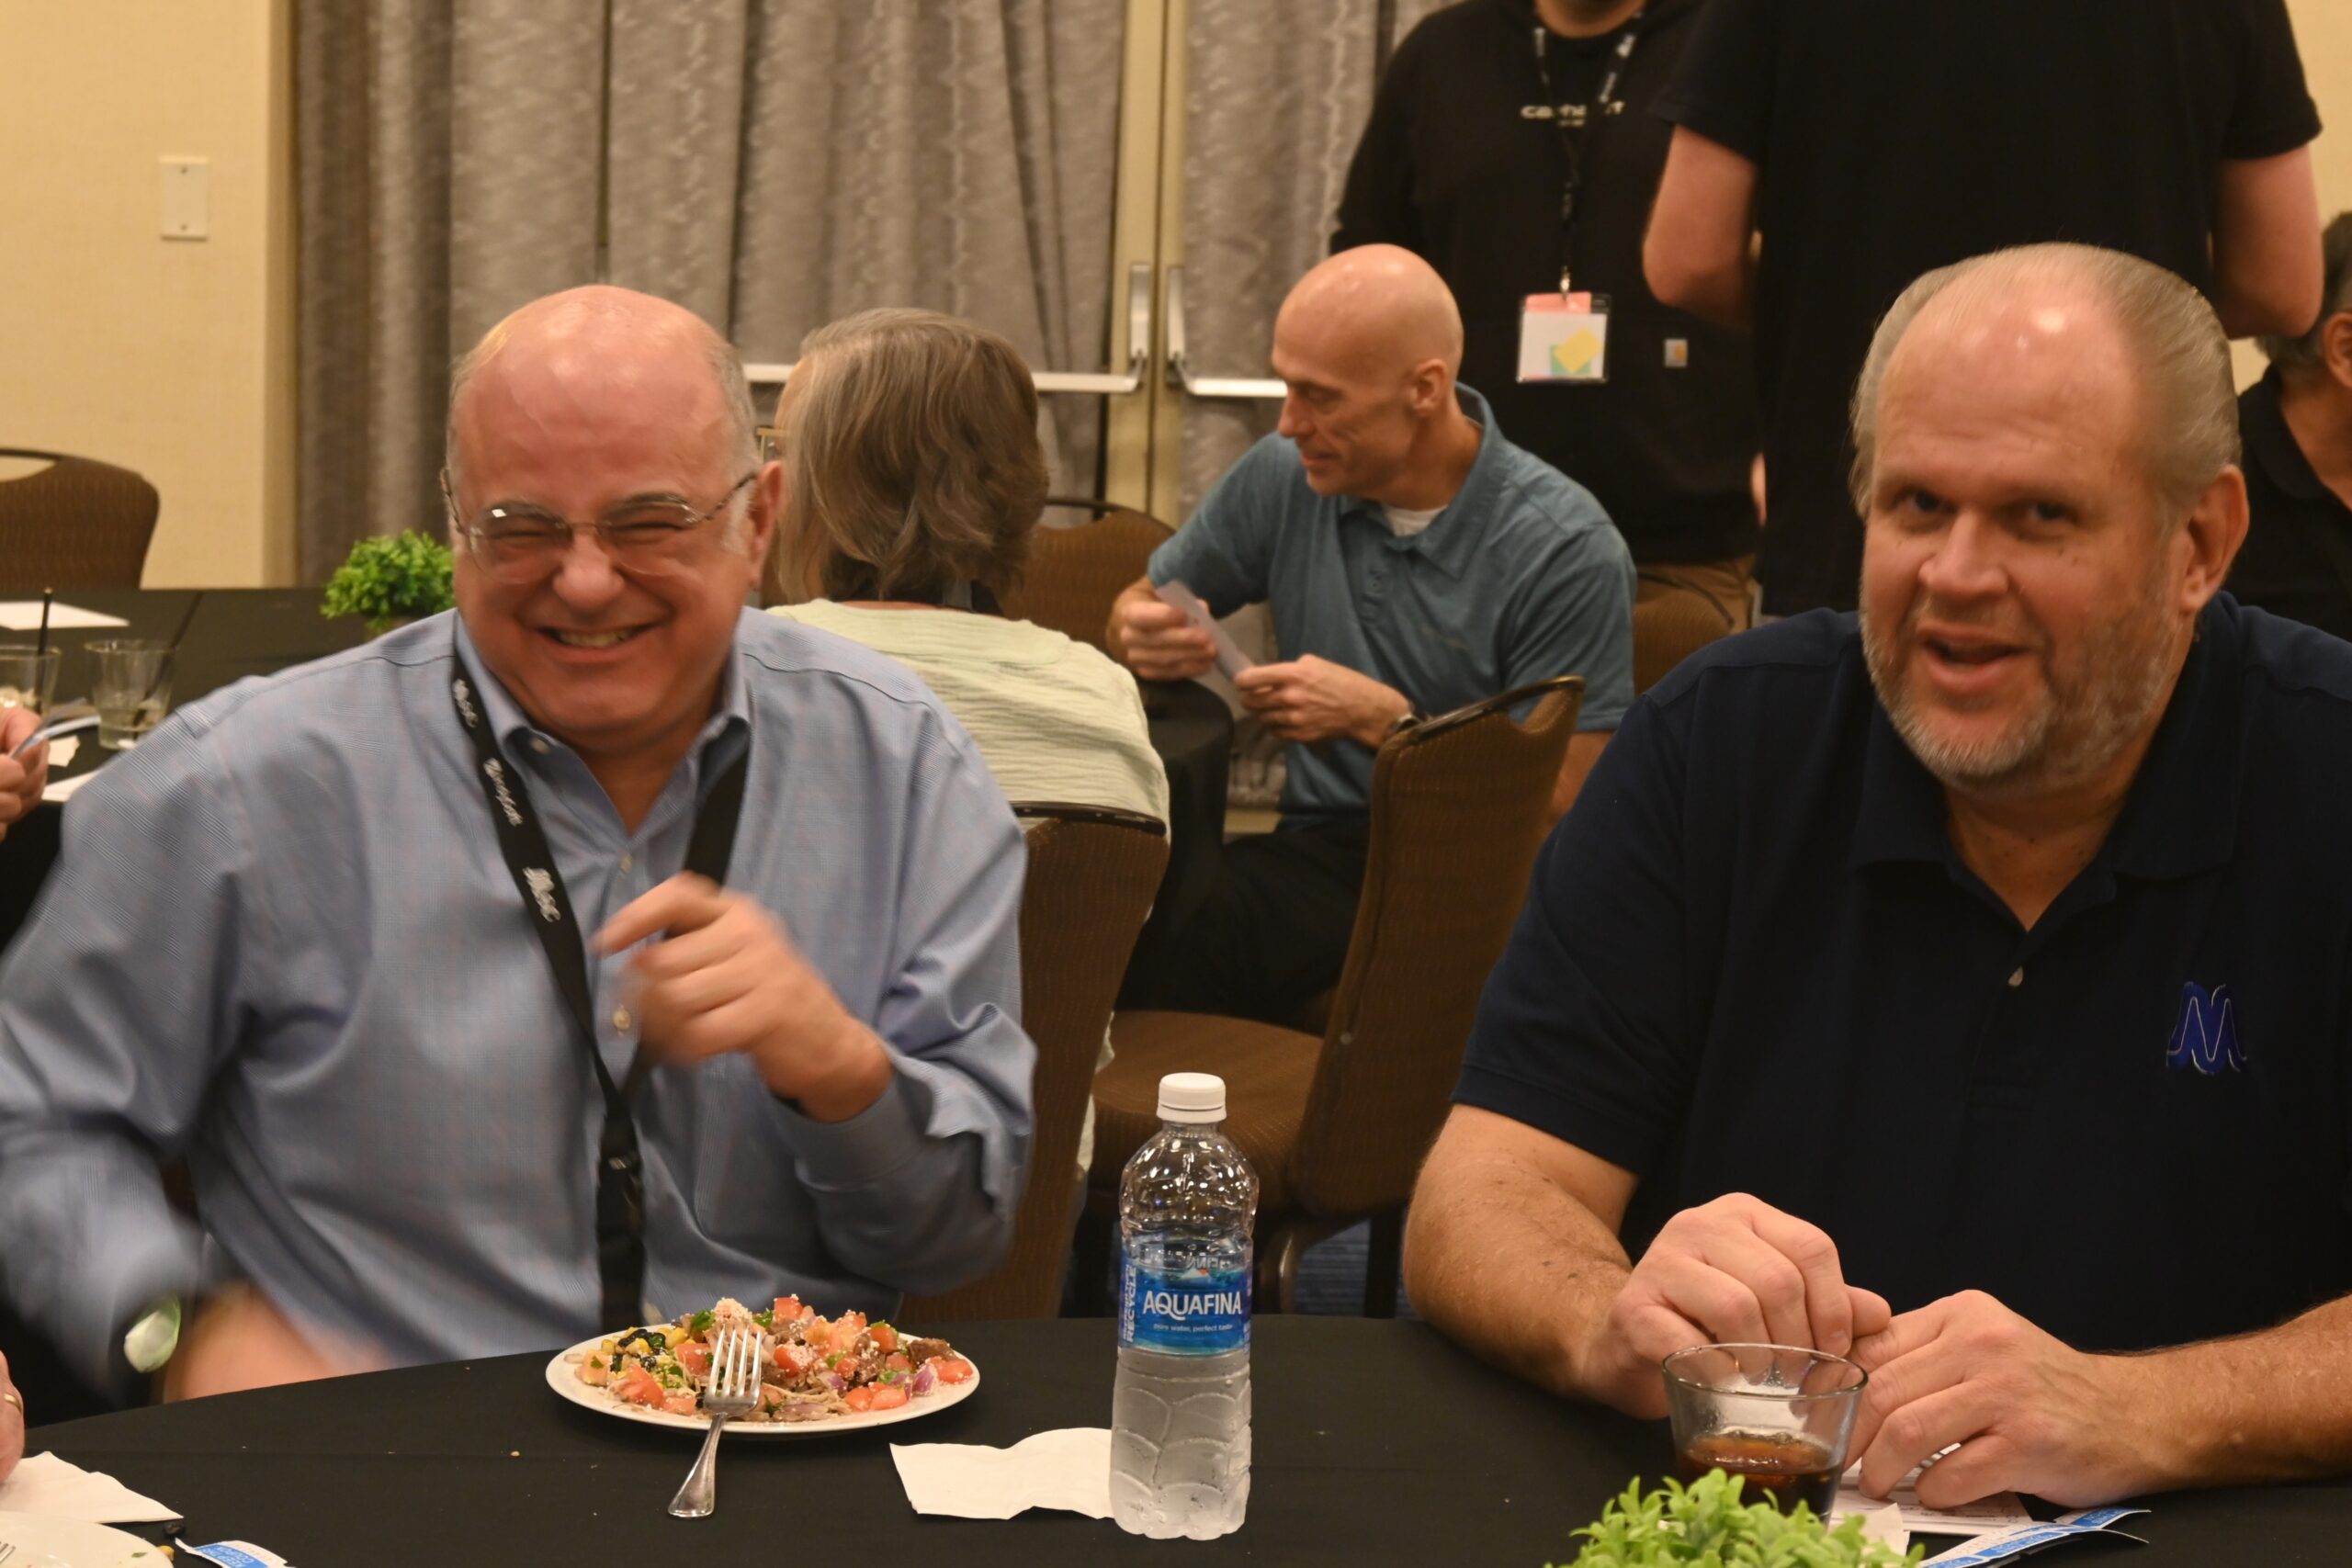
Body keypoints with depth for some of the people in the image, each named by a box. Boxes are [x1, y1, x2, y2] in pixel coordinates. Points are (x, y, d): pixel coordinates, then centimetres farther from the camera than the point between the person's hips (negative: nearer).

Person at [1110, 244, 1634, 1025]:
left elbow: (1560, 805, -11)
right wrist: (1143, 633, -3)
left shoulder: (1567, 550, -9)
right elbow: (1140, 603, 22)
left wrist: (1381, 719, -17)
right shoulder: (1283, 475, 7)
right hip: (1321, 847, 4)